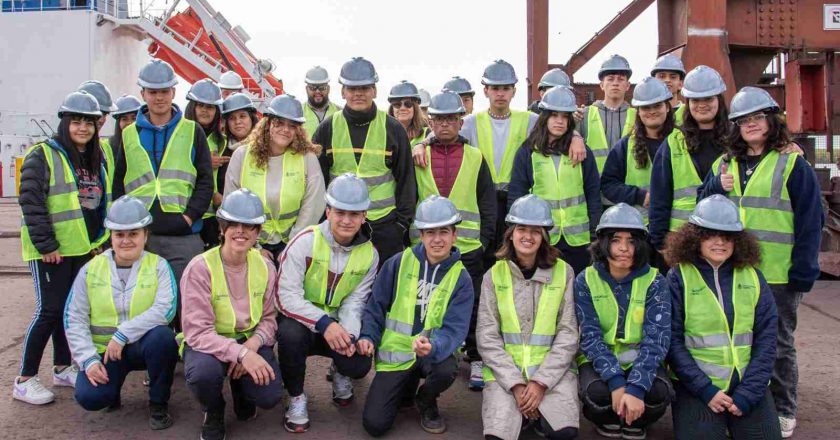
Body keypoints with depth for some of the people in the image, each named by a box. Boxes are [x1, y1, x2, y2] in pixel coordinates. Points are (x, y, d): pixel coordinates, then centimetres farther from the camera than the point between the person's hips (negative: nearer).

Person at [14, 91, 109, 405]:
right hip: (50, 250, -7)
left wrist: (99, 239, 11)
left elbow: (103, 202, 20)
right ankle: (24, 380, 4)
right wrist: (46, 245, -17)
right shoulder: (43, 155, -8)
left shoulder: (97, 160, 13)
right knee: (50, 309, -7)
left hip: (83, 248, 7)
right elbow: (31, 203, -14)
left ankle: (62, 368, 26)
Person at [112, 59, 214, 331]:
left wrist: (190, 215, -9)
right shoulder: (129, 135, 12)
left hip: (183, 235, -2)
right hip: (140, 236, 2)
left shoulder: (192, 132, 8)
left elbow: (206, 181, 2)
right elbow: (118, 184, 11)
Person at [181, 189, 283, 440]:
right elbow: (198, 332, -23)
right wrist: (240, 353, -35)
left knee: (271, 396, -21)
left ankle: (241, 391, 19)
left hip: (250, 342, 3)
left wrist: (252, 345, -22)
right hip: (208, 343, -3)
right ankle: (213, 415, 2)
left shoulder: (265, 267, -5)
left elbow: (269, 318, 0)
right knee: (204, 371, -37)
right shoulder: (200, 268, -18)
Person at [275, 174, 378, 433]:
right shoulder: (305, 242, -18)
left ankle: (340, 373, 21)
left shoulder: (369, 254, -4)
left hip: (336, 325, 3)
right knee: (291, 334, -37)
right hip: (300, 319, -3)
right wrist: (324, 323, -34)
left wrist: (348, 334, -26)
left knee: (360, 364, -22)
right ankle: (296, 396, -8)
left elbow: (355, 302, -6)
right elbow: (287, 296, -23)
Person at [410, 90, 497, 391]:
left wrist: (485, 238, -1)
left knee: (472, 304, 4)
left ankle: (476, 359, 17)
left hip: (468, 246, 0)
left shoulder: (475, 157, 7)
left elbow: (488, 201, 7)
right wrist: (408, 233, 0)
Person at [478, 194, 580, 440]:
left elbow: (568, 335, -2)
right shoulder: (494, 275, 3)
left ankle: (538, 414, 6)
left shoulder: (563, 273, 2)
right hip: (505, 370, 0)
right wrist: (516, 384, -12)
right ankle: (523, 413, 8)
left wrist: (541, 382, -12)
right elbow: (487, 337, -1)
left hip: (553, 368, 0)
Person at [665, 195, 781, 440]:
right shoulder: (678, 278, -3)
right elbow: (673, 341, -6)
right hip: (696, 385, -3)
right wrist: (706, 391, -12)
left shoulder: (752, 277, 6)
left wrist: (747, 393, -7)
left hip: (748, 385, 3)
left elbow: (766, 339, 2)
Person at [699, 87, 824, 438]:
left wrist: (804, 271, -13)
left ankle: (783, 412, 22)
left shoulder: (792, 164, -4)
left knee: (778, 344, 8)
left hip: (777, 275, -4)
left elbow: (810, 221, -7)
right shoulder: (724, 165, 11)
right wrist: (718, 187, -10)